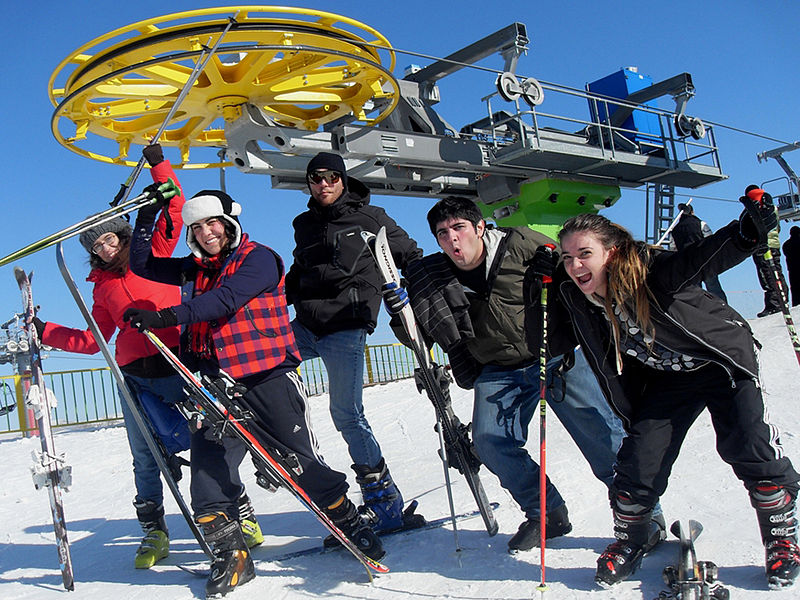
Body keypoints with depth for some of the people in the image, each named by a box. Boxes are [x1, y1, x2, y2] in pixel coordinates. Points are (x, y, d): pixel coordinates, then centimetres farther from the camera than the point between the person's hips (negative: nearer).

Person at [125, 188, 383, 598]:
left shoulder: (260, 259, -4)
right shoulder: (198, 268, 16)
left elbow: (226, 300, -19)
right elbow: (142, 265, 23)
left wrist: (165, 316, -28)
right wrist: (146, 218, 10)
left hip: (268, 378, -5)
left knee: (303, 465, -1)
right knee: (207, 467, -7)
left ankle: (350, 525, 20)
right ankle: (231, 556, 5)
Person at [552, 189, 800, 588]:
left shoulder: (650, 271, -29)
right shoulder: (574, 296, -14)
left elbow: (704, 258, -46)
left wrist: (746, 232, -62)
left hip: (721, 359, -4)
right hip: (666, 380, 4)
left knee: (746, 447, -16)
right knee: (639, 459, -5)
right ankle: (628, 544, 18)